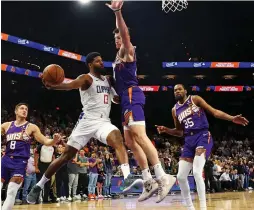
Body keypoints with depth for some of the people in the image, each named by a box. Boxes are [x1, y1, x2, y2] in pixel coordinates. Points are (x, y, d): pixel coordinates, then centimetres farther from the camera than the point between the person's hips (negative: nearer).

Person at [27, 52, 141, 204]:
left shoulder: (107, 80, 16)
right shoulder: (87, 78, -5)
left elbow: (117, 99, 29)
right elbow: (70, 85, -27)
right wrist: (52, 86, -48)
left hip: (103, 122, 5)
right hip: (87, 122, -4)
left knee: (118, 140, -27)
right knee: (66, 156, 1)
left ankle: (127, 179, -39)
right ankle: (38, 186, 16)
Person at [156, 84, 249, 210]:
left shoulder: (195, 99, 2)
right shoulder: (175, 110, 15)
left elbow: (214, 112, -2)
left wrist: (232, 119, -14)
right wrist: (166, 130, 4)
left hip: (203, 136, -6)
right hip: (188, 140, 6)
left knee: (197, 172, -23)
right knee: (181, 176, -1)